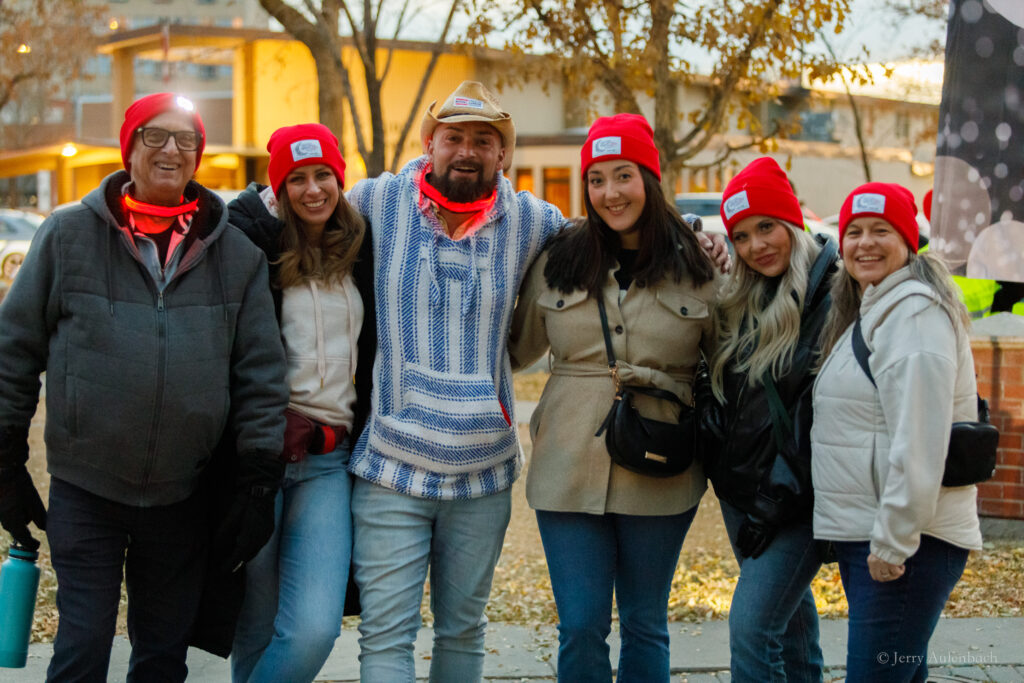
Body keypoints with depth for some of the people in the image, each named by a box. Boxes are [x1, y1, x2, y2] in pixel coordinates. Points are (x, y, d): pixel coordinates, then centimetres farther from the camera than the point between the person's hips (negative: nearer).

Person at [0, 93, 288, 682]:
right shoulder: (69, 235, 0)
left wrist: (260, 479, -1)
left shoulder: (237, 253, 4)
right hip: (85, 489, -1)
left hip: (182, 496, 2)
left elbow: (262, 373, 3)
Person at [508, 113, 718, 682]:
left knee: (645, 627, 12)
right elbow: (519, 350, 15)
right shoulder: (557, 263, 4)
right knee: (581, 629, 3)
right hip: (570, 472, 1)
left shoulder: (697, 269, 0)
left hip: (659, 479, -1)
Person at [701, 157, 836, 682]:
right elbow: (725, 397, 19)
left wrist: (776, 499, -16)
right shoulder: (744, 302, 11)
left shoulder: (830, 294, -13)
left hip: (795, 496, -7)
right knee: (788, 615, 17)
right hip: (738, 489, 7)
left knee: (752, 626, -14)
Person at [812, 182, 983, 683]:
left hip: (903, 539, -10)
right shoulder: (866, 312, 18)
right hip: (861, 532, 10)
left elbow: (918, 440, -21)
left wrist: (893, 540, -21)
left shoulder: (915, 312, -14)